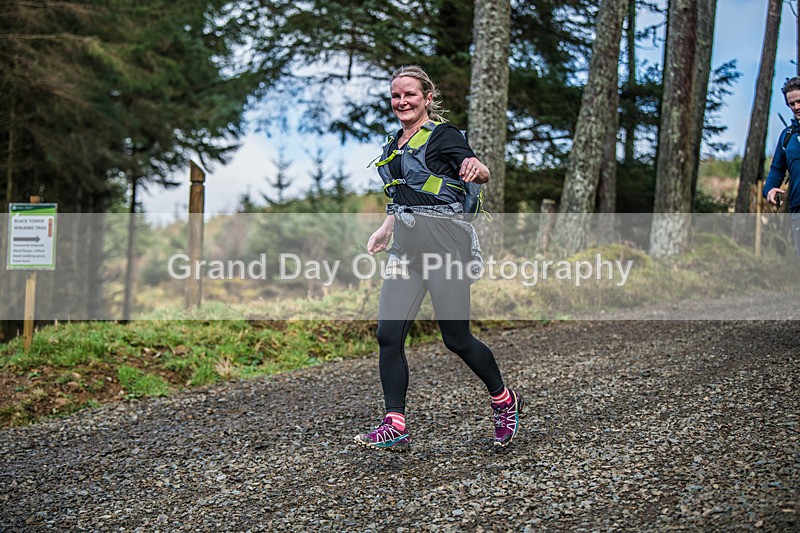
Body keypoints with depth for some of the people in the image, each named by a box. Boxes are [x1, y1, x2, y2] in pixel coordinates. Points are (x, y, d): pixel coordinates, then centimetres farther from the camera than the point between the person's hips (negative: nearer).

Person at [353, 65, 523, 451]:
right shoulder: (396, 143, 18)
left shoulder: (441, 134, -5)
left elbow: (481, 173, -18)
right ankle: (395, 426, -3)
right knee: (388, 335, -6)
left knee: (457, 339, 0)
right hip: (406, 247, 7)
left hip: (444, 242, -7)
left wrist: (476, 168, -41)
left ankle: (504, 402, 24)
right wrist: (385, 229, 23)